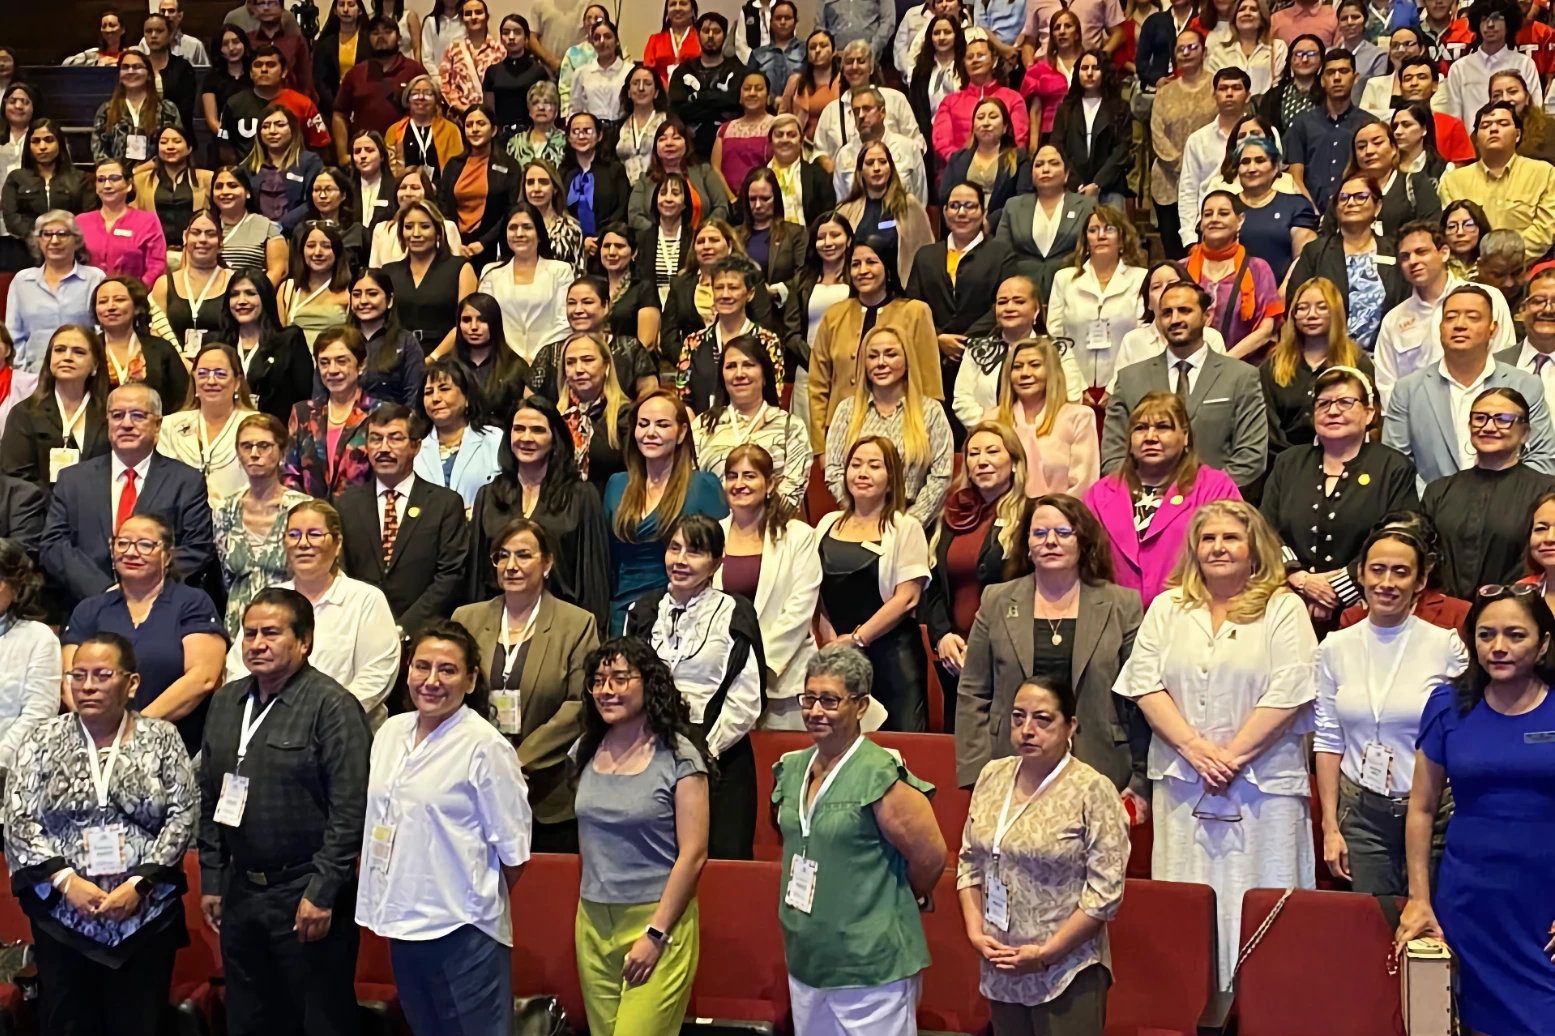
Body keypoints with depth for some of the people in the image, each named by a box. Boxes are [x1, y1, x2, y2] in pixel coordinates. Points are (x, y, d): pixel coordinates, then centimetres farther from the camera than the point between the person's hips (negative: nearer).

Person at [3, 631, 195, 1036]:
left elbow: (184, 815, -4)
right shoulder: (45, 740, 1)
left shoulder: (161, 738, 0)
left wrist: (139, 884, -12)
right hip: (63, 919, 1)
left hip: (146, 917, 0)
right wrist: (67, 880, -13)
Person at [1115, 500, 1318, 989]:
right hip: (1182, 784, 3)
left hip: (1262, 785, -2)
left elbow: (1288, 693, -7)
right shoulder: (1167, 608, 12)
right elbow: (1145, 683, 2)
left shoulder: (1283, 609, 3)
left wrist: (1232, 756, -12)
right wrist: (1196, 748, -9)